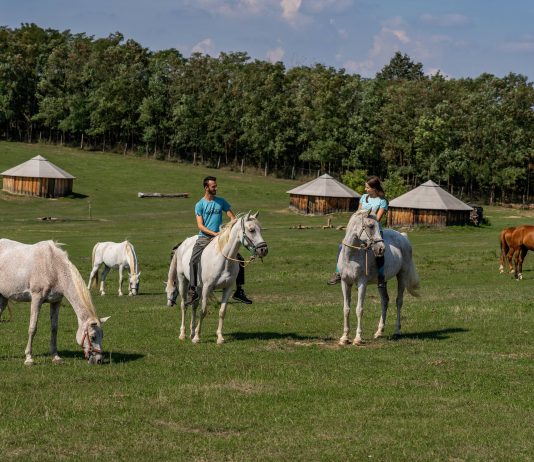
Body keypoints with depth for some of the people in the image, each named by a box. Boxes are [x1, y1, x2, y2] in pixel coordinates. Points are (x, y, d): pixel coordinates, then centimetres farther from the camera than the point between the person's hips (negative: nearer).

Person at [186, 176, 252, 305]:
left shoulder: (221, 202, 10)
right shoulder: (200, 205, 1)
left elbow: (232, 217, 11)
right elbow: (200, 226, -6)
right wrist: (214, 233, -18)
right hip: (204, 237, -3)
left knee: (239, 259, -4)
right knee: (194, 261, -24)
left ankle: (239, 290, 6)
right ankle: (192, 291, -20)